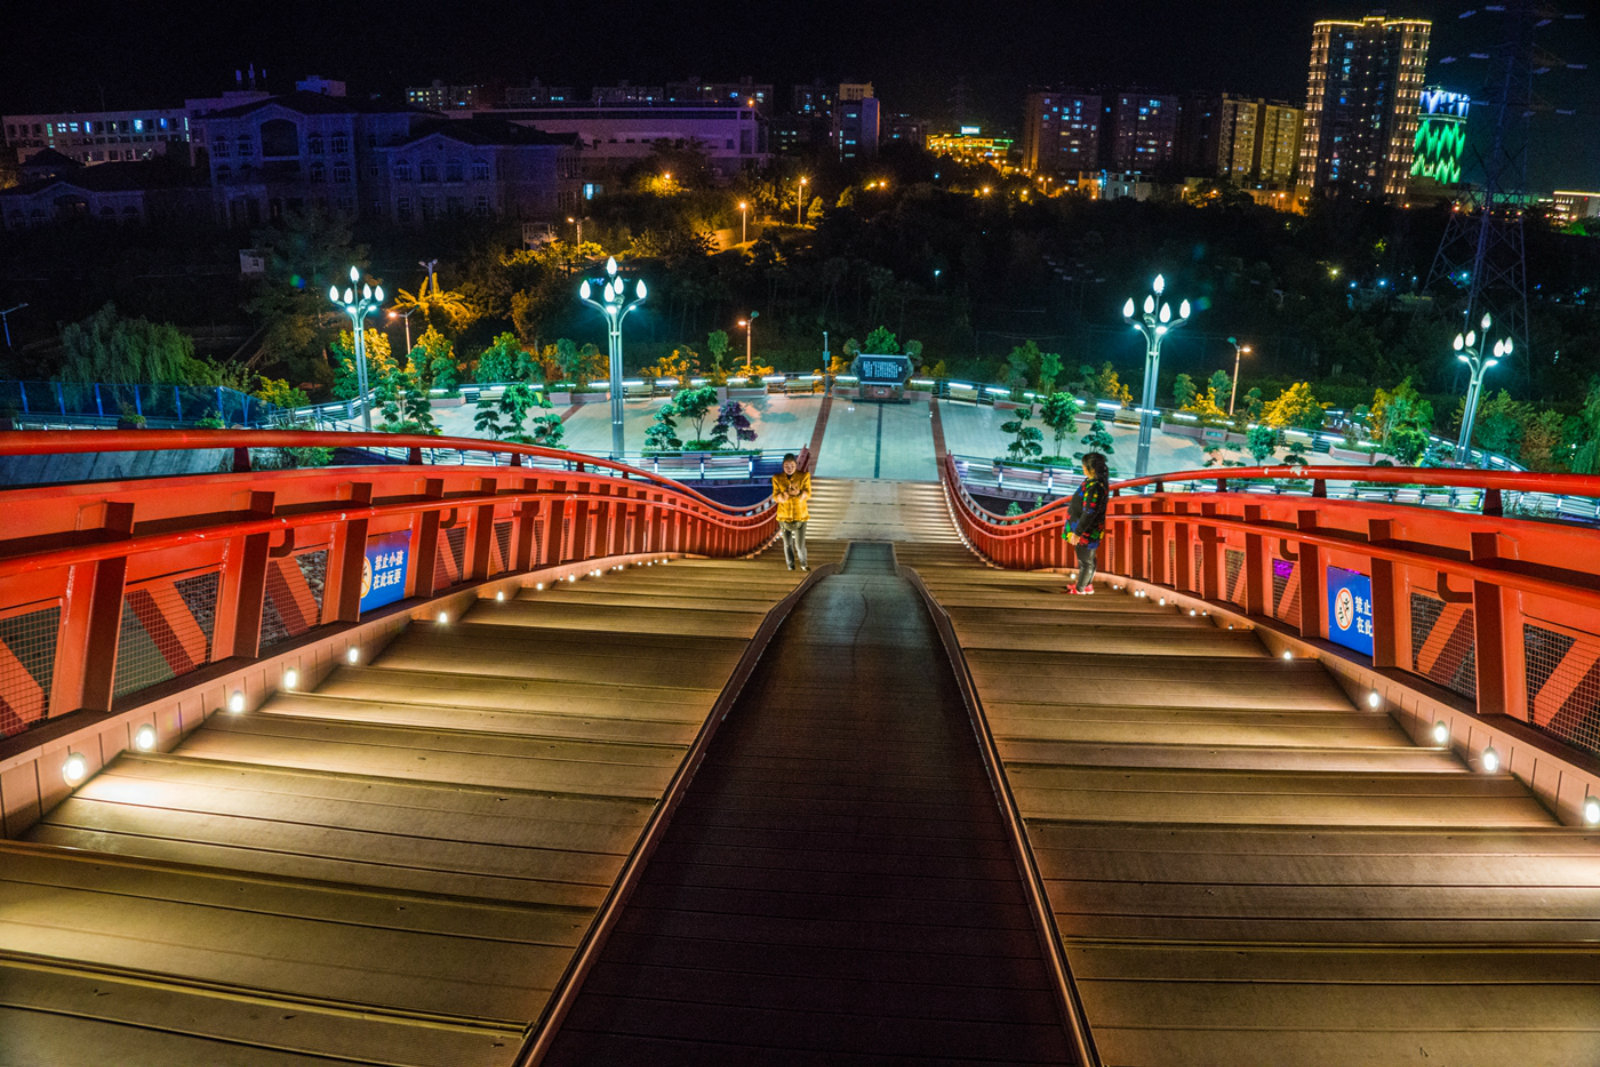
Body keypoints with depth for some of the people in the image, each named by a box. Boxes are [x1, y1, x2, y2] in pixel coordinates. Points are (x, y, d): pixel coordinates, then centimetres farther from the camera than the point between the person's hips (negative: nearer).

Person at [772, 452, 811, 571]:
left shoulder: (804, 476, -8)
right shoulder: (777, 478, -5)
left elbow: (807, 494, -11)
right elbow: (776, 496, -11)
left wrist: (798, 492, -33)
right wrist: (785, 494, -32)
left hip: (800, 516, -1)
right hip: (784, 516, 1)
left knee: (800, 545, -3)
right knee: (787, 543, 11)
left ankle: (803, 564, 21)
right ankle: (790, 565, 28)